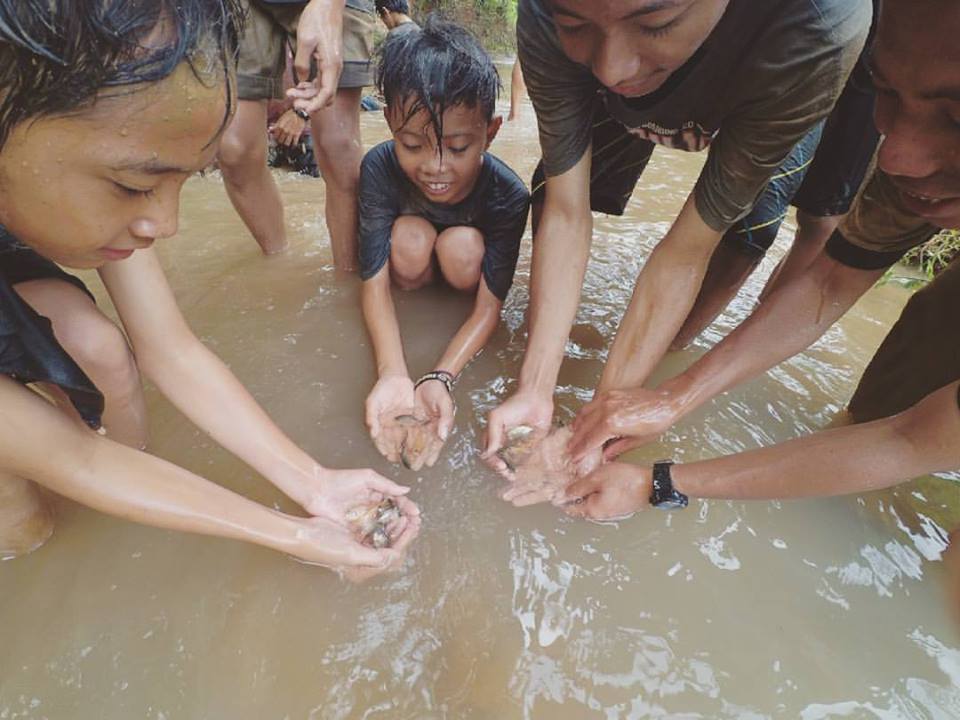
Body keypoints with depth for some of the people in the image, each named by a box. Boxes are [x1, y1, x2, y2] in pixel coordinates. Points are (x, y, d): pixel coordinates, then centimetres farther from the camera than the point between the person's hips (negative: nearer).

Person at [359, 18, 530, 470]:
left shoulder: (508, 195, -33)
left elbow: (489, 306, -31)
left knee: (462, 247, -33)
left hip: (469, 270, 0)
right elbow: (374, 284, -32)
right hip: (412, 276, 1)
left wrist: (440, 378, -48)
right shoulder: (379, 168, -31)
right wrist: (393, 373, -49)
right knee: (410, 238, -32)